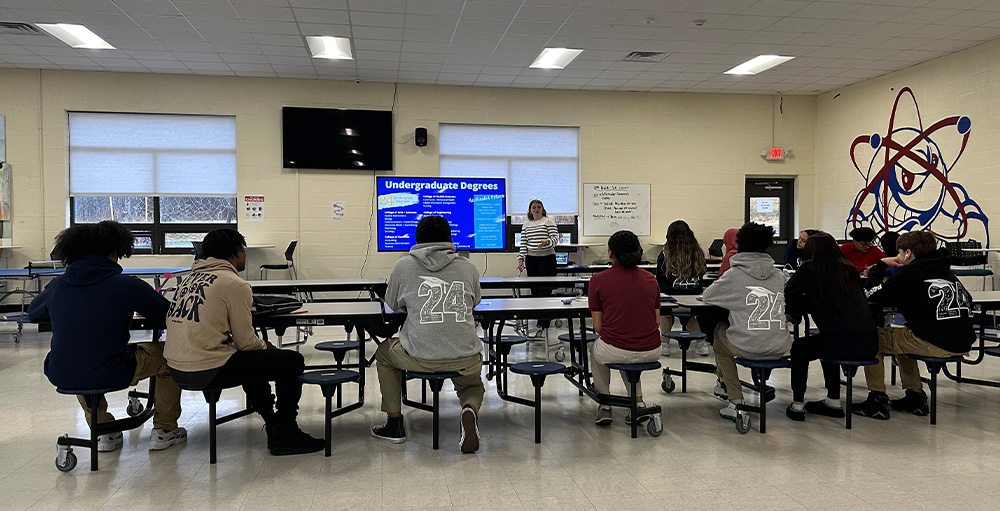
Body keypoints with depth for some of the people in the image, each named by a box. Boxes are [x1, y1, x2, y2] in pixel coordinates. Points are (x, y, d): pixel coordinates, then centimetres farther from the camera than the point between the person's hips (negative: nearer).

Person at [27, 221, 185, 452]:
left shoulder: (58, 285, 3)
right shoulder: (126, 285, -10)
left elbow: (33, 312, 24)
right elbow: (169, 315, -1)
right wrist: (134, 309, 20)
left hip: (61, 377, 5)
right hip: (109, 376, -5)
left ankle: (103, 431, 37)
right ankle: (164, 430, 24)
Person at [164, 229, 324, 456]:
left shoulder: (189, 279, 14)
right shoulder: (236, 284, -10)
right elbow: (245, 341, -12)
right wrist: (266, 347, 13)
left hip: (176, 370, 9)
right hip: (208, 371, -9)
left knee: (251, 357, 33)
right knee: (292, 361, -1)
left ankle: (271, 420, 38)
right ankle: (284, 435, 8)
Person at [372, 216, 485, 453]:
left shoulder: (403, 266, 4)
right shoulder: (468, 267, 8)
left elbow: (393, 304, 18)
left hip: (420, 358, -2)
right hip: (466, 358, 2)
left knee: (384, 353, 31)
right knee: (473, 385, 35)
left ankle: (395, 423, 31)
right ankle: (470, 408, -2)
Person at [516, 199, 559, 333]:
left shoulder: (549, 221, 0)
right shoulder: (526, 225, 13)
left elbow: (555, 238, -8)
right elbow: (523, 243, 13)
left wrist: (546, 242, -28)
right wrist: (521, 259, 3)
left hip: (547, 258, -5)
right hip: (531, 259, 5)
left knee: (545, 289, -8)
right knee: (534, 290, 5)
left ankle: (544, 323, -6)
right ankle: (539, 320, 14)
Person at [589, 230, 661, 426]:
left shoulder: (598, 280, -4)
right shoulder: (650, 279, 7)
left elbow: (598, 327, -1)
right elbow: (656, 321, 12)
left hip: (615, 352, -3)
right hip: (651, 352, 4)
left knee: (595, 349, 33)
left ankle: (605, 405, 30)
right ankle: (638, 400, 24)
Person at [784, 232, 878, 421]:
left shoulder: (809, 269, 2)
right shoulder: (849, 269, 14)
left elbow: (786, 298, 9)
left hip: (840, 343, -5)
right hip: (869, 343, 5)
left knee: (799, 348, 24)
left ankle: (797, 406, 22)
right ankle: (833, 403, 38)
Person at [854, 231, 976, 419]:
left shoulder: (908, 273, -6)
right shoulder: (946, 271, 15)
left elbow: (873, 295, -5)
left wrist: (880, 266, 13)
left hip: (936, 345, -8)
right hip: (964, 343, 8)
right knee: (902, 336, 31)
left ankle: (878, 399, 9)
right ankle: (915, 397, 32)